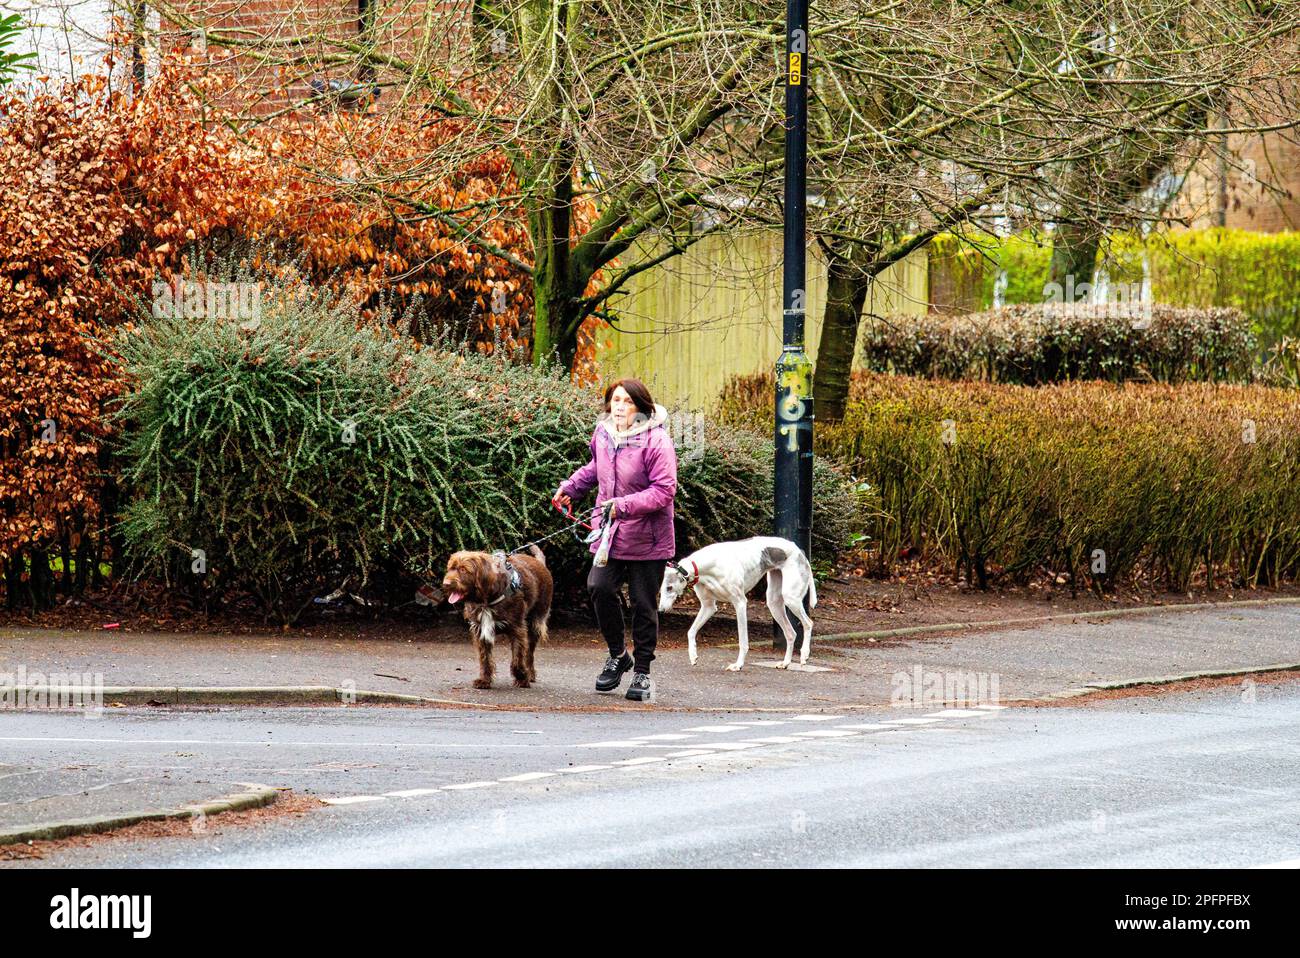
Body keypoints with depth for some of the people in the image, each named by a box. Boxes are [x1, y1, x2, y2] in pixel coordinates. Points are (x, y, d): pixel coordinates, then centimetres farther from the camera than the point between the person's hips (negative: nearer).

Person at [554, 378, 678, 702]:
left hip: (647, 540, -5)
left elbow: (664, 490, -20)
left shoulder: (656, 441, -16)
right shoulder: (603, 434, 5)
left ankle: (642, 671, 16)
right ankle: (617, 655, 11)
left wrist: (625, 505, -27)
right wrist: (570, 487, 21)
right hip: (609, 532, 5)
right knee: (600, 587, -11)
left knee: (644, 604, 3)